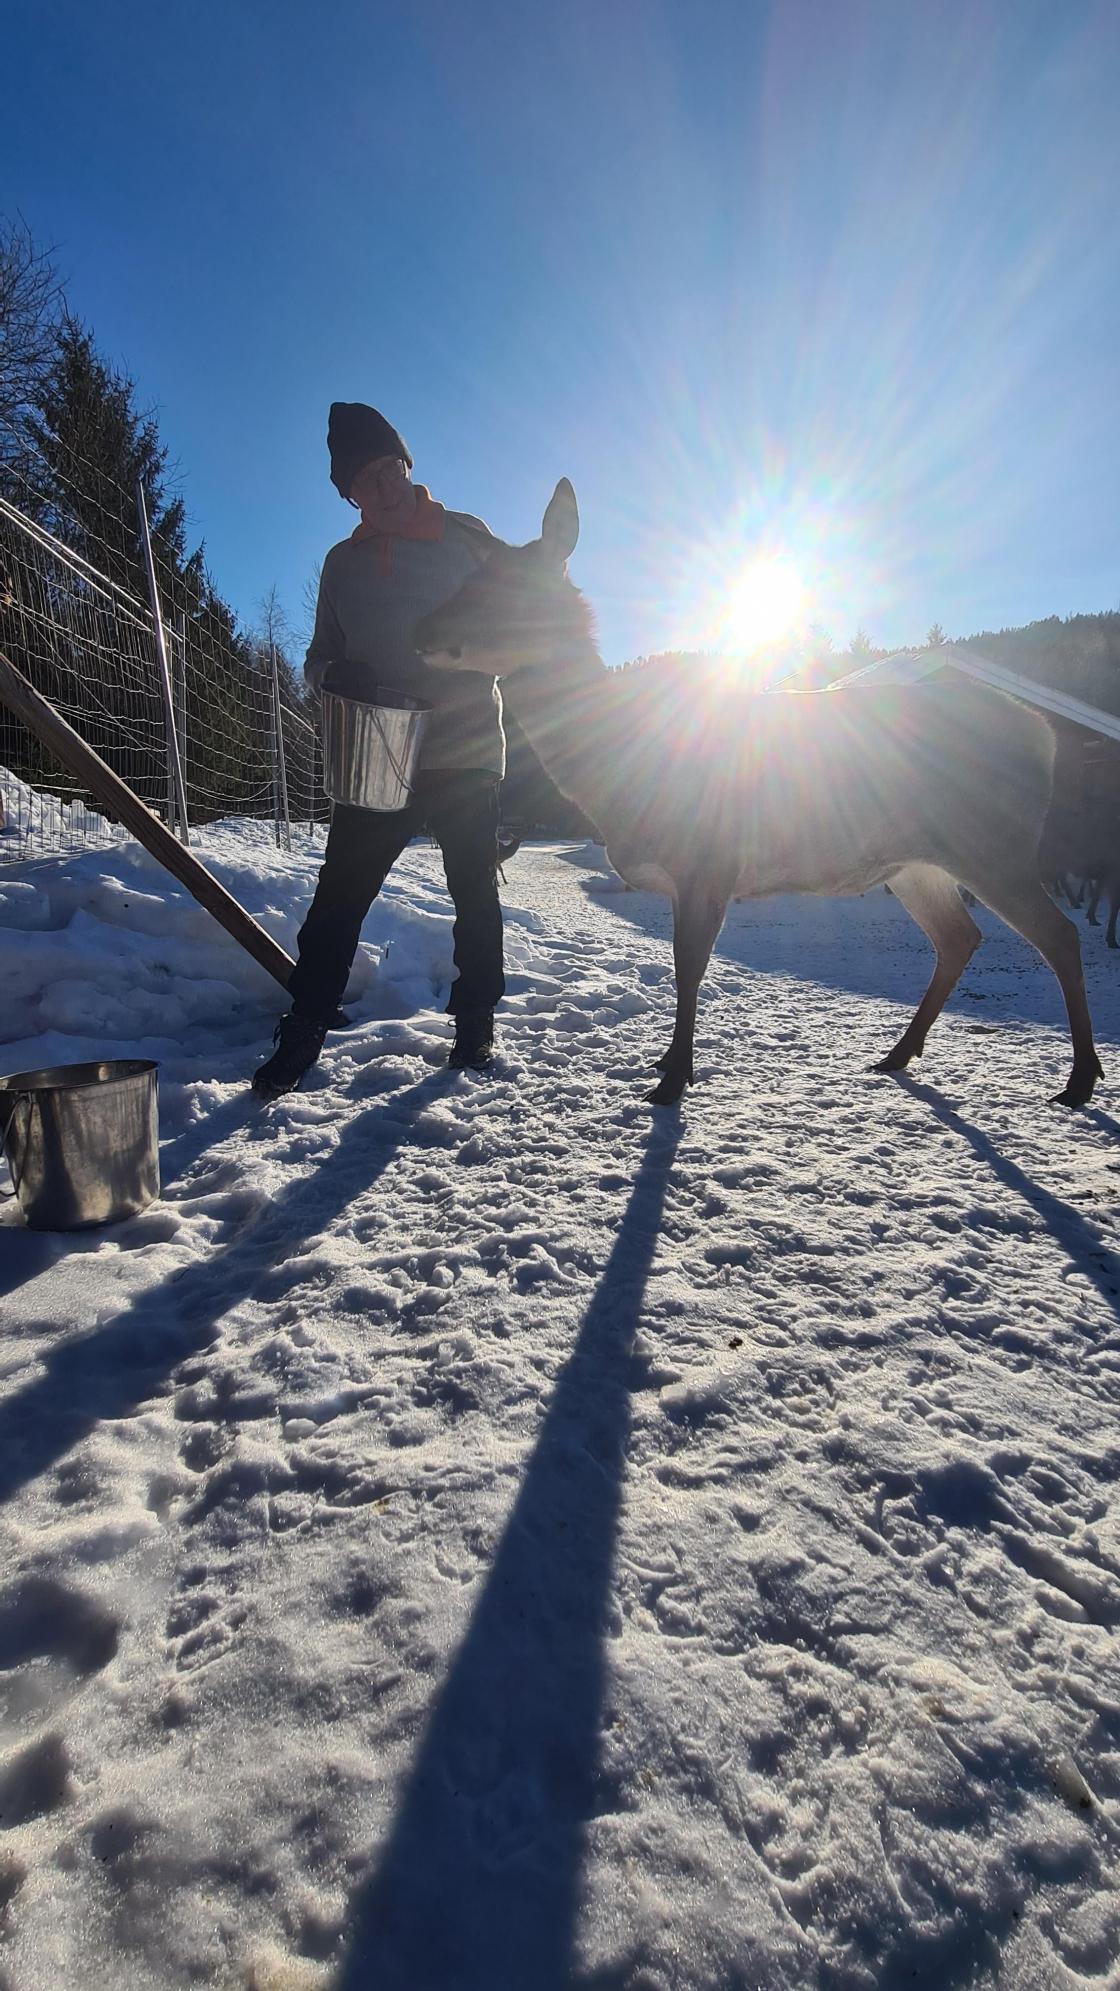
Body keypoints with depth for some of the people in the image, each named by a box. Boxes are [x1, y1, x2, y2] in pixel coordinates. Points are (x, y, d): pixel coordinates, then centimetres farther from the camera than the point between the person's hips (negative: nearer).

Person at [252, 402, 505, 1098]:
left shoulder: (465, 537, 6)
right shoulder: (343, 563, 14)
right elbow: (321, 656, 16)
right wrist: (334, 674, -6)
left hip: (467, 756, -1)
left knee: (475, 893, 6)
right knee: (339, 896, -3)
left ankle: (476, 1023, 20)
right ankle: (304, 1031, 7)